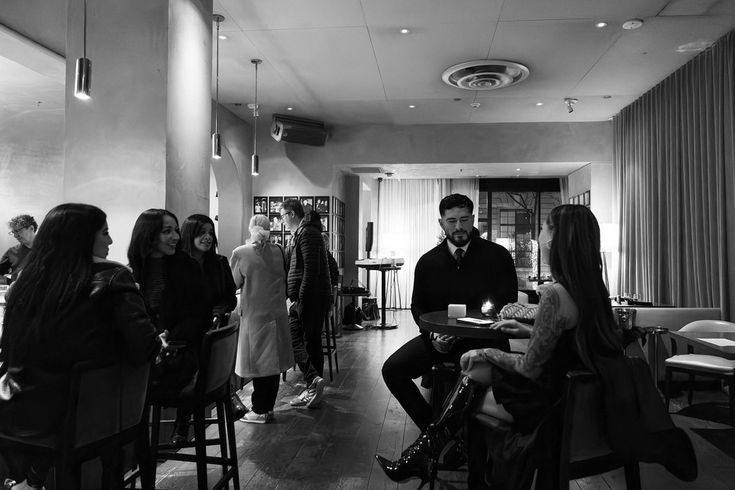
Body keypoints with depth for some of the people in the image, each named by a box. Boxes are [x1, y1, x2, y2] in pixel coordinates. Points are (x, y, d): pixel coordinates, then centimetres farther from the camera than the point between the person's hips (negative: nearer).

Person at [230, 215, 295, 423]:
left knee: (259, 362, 4)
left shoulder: (240, 253, -9)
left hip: (254, 314, -4)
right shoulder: (278, 251, 1)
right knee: (273, 362, 11)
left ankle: (260, 410, 10)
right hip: (277, 312, 4)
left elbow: (234, 283, -1)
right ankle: (269, 407, 21)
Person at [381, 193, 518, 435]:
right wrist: (432, 337, -9)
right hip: (439, 337, 3)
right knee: (392, 369, -13)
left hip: (482, 339, -3)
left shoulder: (497, 256, -1)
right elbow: (418, 306, 14)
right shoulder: (428, 261, 7)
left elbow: (507, 304, -2)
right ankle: (431, 427, 4)